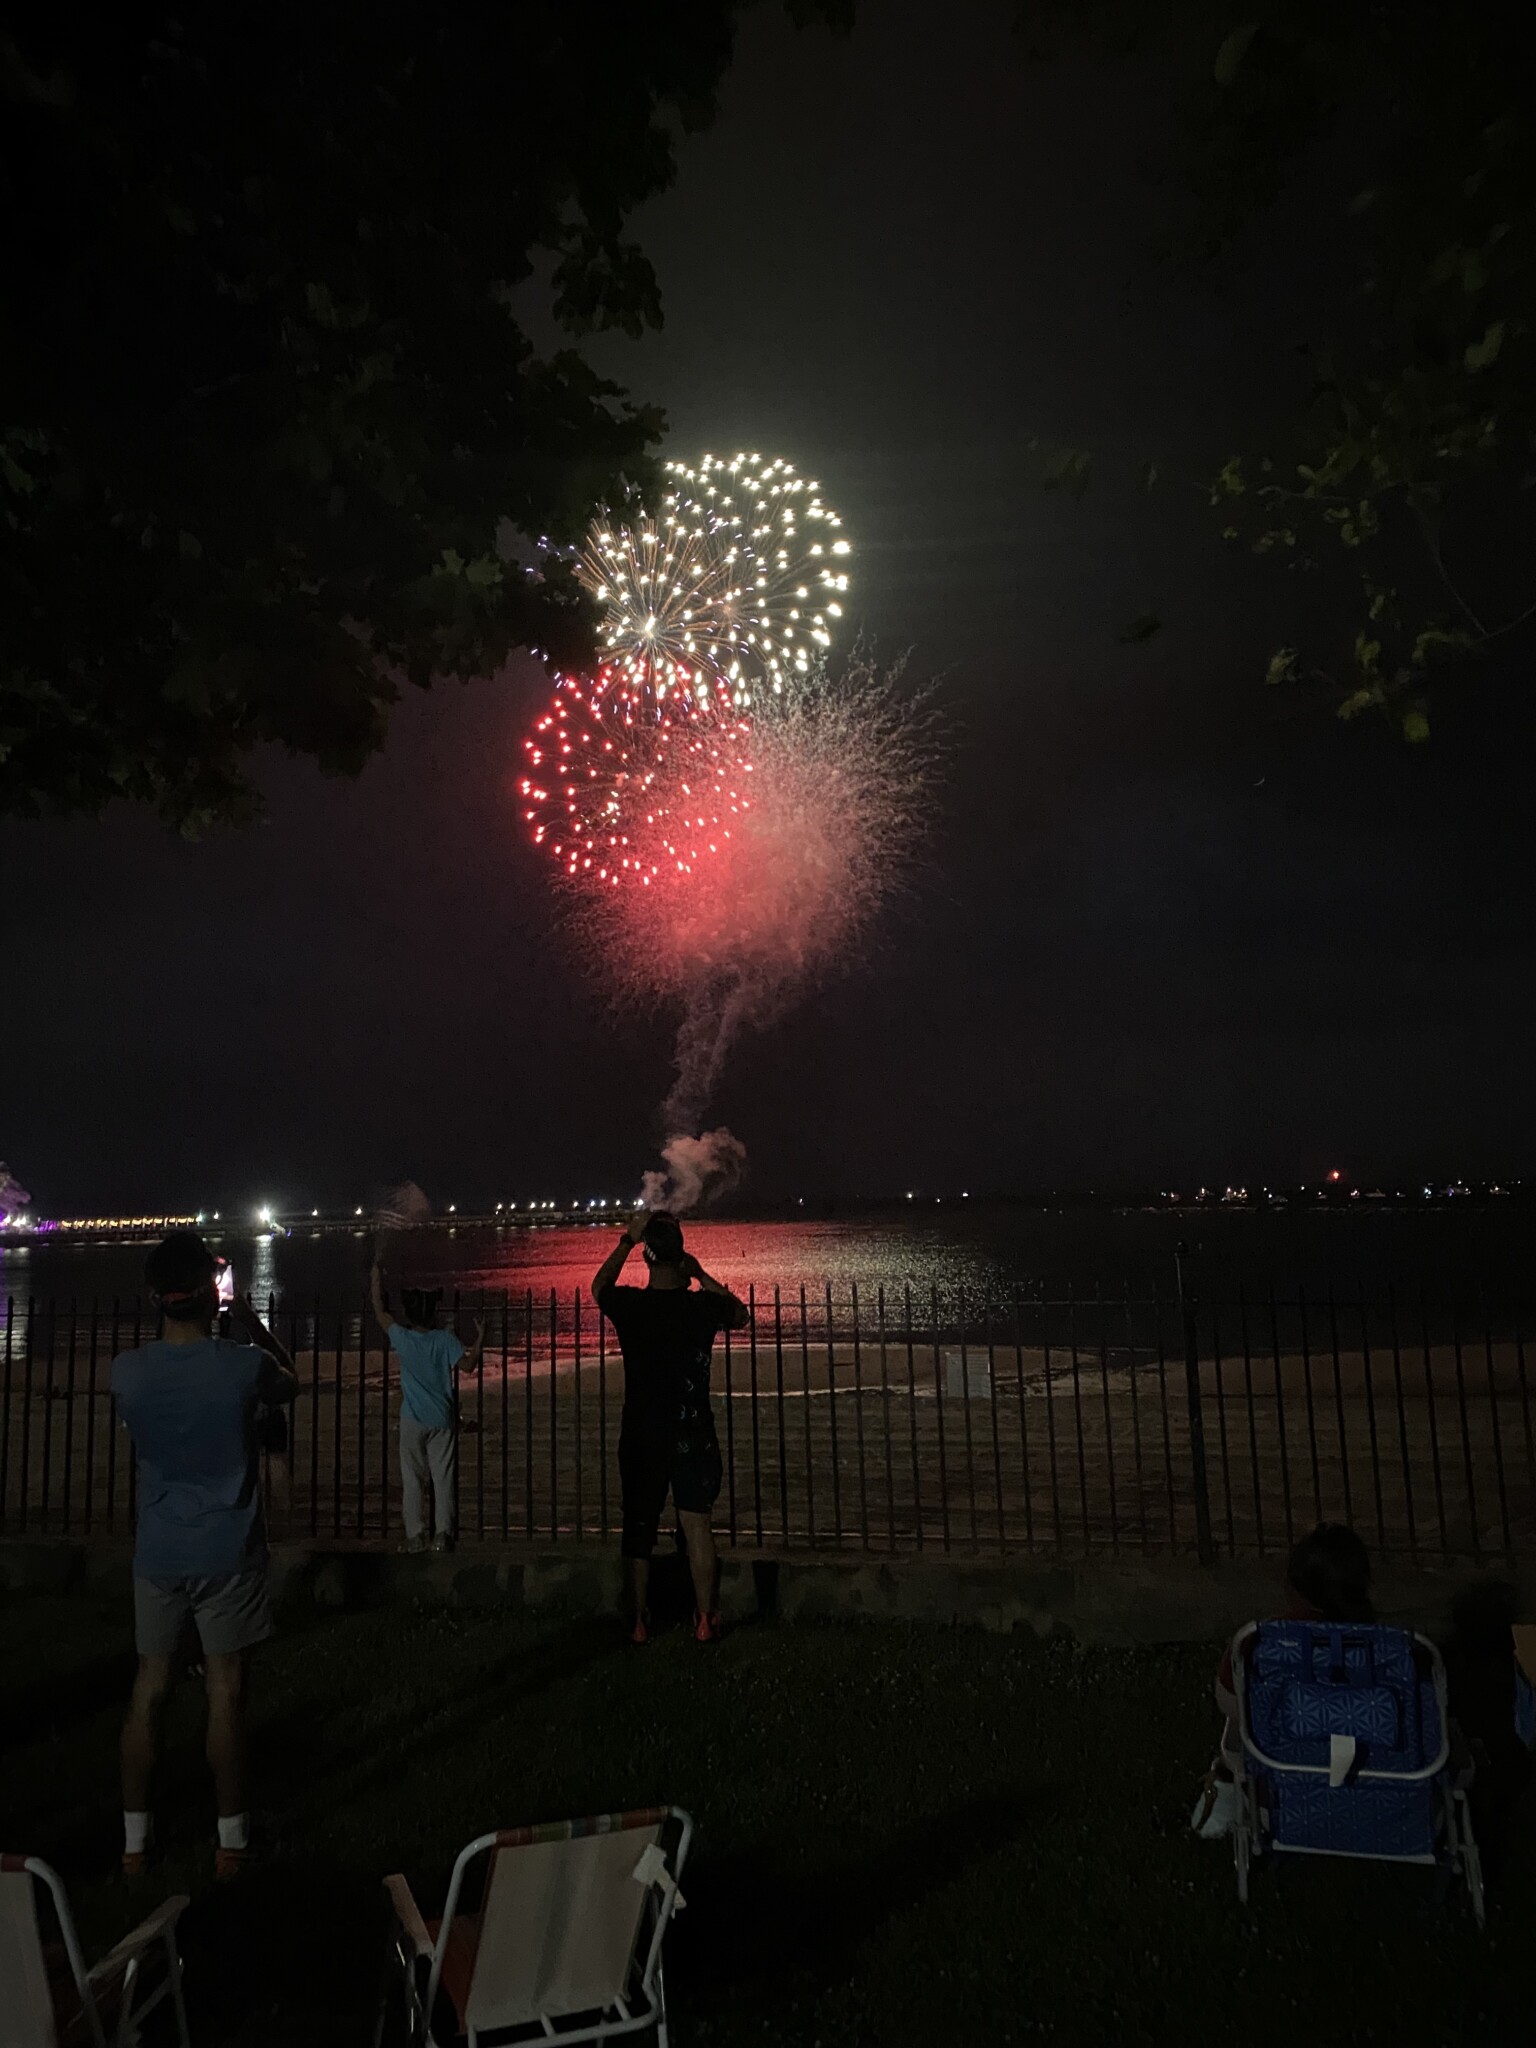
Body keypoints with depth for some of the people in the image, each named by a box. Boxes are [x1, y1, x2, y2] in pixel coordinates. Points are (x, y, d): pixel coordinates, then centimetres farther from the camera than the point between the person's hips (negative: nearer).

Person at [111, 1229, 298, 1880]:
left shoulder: (127, 1371, -10)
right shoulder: (243, 1364, -17)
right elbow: (291, 1384, 6)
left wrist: (203, 1335, 16)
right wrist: (253, 1325, 15)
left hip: (158, 1553, 3)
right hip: (227, 1551, -3)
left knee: (149, 1690, 15)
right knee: (226, 1692, 7)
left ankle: (134, 1841, 25)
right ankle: (231, 1840, 19)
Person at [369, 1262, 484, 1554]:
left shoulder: (402, 1338, -8)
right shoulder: (445, 1339, -9)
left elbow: (379, 1311, 3)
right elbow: (467, 1365, -11)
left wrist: (377, 1281, 13)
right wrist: (480, 1340, 0)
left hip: (413, 1421, 0)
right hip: (442, 1420, 1)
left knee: (412, 1479, 8)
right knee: (443, 1478, 7)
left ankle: (415, 1536, 9)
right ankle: (443, 1535, 6)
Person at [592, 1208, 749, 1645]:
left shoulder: (629, 1305, -11)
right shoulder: (704, 1304, -11)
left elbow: (599, 1286, 13)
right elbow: (741, 1315, 12)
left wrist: (626, 1240, 15)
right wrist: (702, 1275, 9)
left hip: (642, 1435, 0)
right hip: (693, 1433, 0)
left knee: (639, 1528, 12)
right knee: (696, 1523, 9)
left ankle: (638, 1621, 19)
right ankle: (705, 1618, 14)